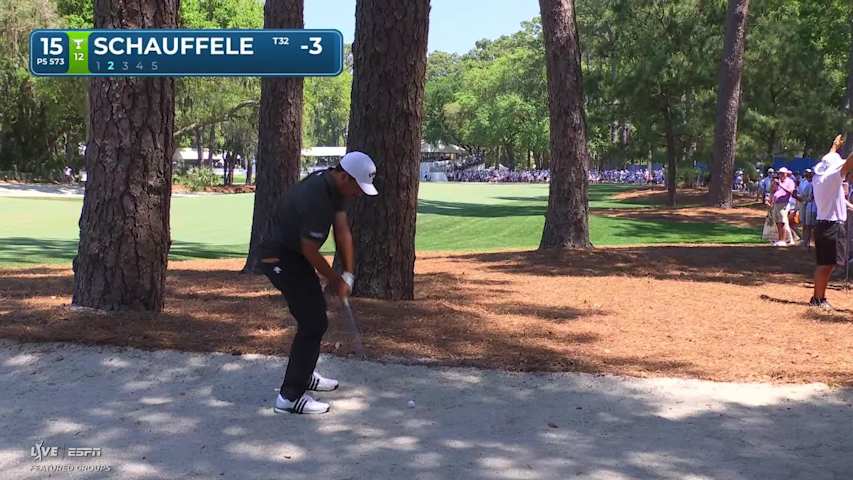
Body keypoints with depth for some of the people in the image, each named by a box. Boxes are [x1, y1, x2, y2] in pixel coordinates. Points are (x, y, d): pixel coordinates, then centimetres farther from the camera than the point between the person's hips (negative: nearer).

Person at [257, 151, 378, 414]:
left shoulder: (335, 185, 0)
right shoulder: (316, 199, -31)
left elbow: (343, 232, 3)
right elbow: (310, 251, -22)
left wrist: (347, 276, -2)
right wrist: (334, 279, -8)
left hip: (293, 253, 10)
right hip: (280, 259, -10)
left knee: (314, 313, 22)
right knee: (314, 323, -10)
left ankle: (303, 374, 38)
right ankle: (290, 396, -7)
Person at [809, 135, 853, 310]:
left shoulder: (818, 177, 10)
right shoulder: (831, 177, -15)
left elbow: (828, 160, 31)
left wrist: (835, 146, 46)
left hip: (823, 225, 9)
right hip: (832, 225, -9)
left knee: (823, 264, 14)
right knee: (826, 264, -6)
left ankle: (818, 297, 20)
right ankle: (818, 299, -5)